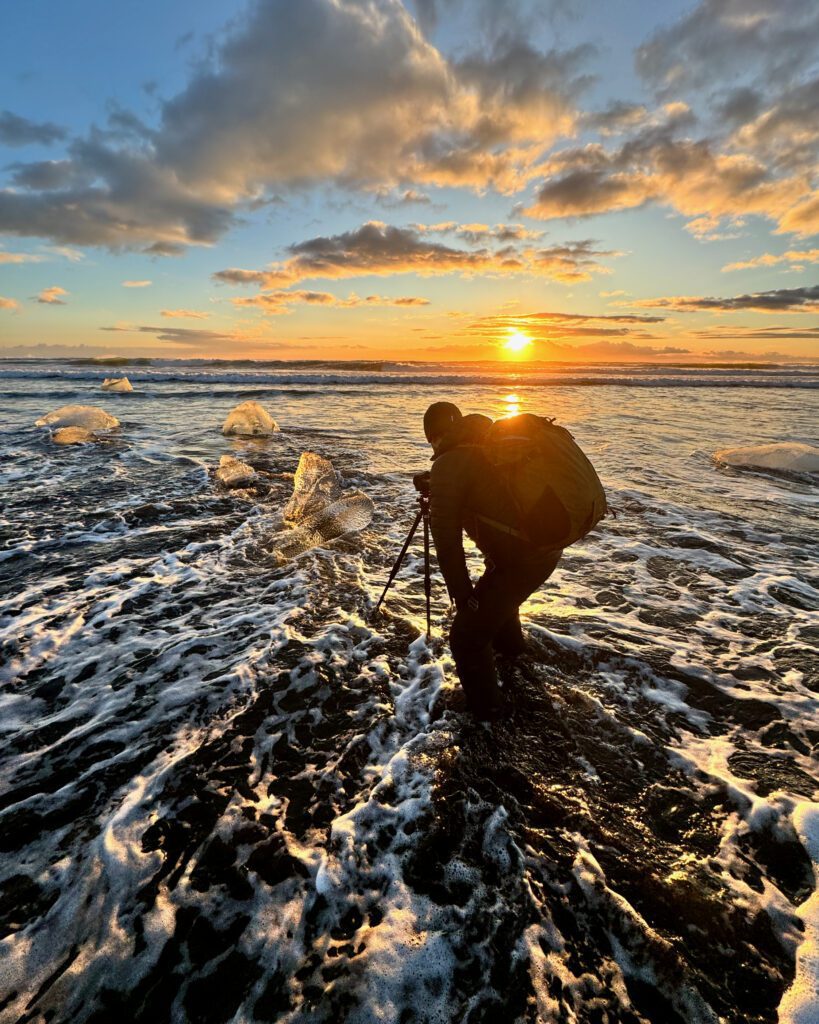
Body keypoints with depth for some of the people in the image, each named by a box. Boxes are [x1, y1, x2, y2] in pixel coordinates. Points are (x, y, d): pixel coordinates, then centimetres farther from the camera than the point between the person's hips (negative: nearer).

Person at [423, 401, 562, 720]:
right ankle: (510, 643, 62)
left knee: (467, 636, 4)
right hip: (547, 547, 9)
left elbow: (446, 539, -18)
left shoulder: (448, 465, -15)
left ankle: (485, 709, 23)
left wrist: (461, 594, -8)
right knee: (498, 594, 36)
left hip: (521, 560, -9)